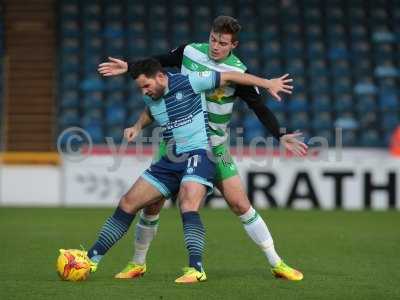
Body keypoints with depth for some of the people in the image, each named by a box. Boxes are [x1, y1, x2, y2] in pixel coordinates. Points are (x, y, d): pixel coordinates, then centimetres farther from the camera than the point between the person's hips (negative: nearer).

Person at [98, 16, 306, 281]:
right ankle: (138, 263, 20)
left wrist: (280, 136, -22)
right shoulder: (190, 51, -6)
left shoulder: (238, 72, -12)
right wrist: (128, 67, 5)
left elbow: (259, 107, -11)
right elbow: (160, 62, 11)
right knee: (152, 203, 0)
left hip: (214, 148, -2)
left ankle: (277, 263, 3)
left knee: (240, 204, -7)